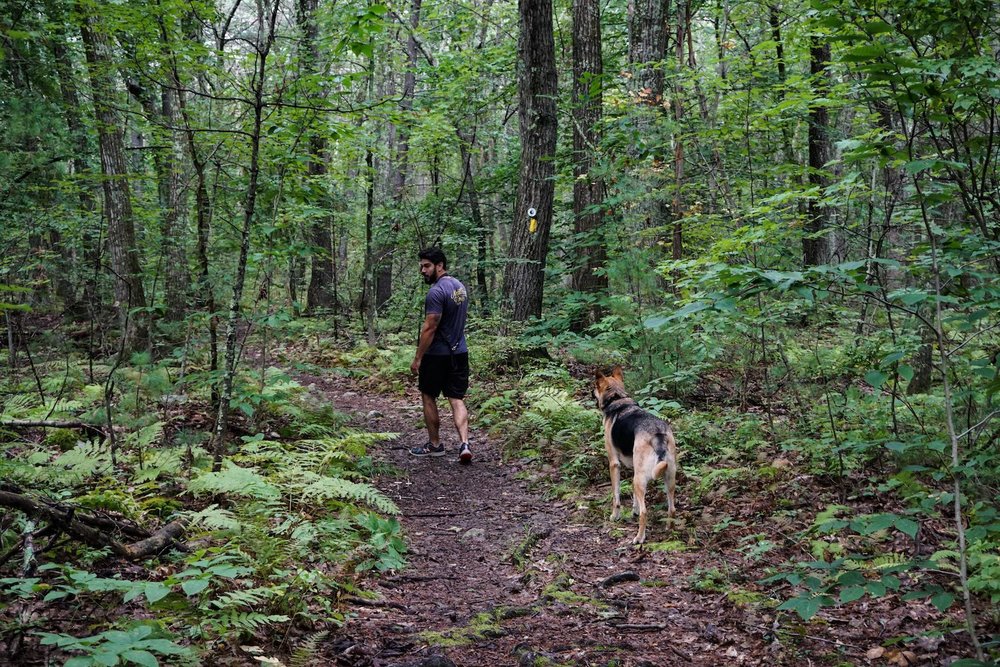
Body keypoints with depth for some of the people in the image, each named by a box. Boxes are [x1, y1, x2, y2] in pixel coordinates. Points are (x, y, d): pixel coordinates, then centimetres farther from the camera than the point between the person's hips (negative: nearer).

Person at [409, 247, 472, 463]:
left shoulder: (436, 292, -19)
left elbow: (430, 328, -21)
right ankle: (464, 444, -10)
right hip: (459, 352, 8)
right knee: (457, 399, 5)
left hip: (437, 354, -8)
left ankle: (434, 445, 18)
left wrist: (417, 358, -17)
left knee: (428, 397, 9)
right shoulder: (460, 287, 11)